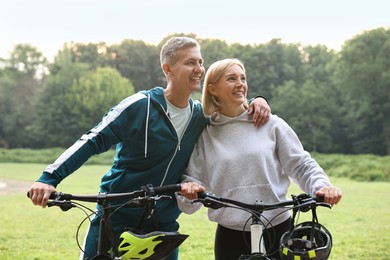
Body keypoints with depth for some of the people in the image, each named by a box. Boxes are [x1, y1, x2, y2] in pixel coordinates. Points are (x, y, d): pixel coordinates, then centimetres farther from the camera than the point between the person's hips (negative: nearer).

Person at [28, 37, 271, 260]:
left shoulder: (201, 115, 3)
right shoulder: (140, 106, -14)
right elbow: (93, 141, -14)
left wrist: (256, 102, -1)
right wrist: (49, 178, -23)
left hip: (163, 224, 4)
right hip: (116, 217, -4)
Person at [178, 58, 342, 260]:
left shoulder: (271, 124, 3)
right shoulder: (204, 135, 5)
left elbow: (302, 165, 3)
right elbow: (190, 192, 3)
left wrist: (322, 186, -16)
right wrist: (189, 190, -19)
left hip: (278, 234, 0)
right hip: (230, 238, 0)